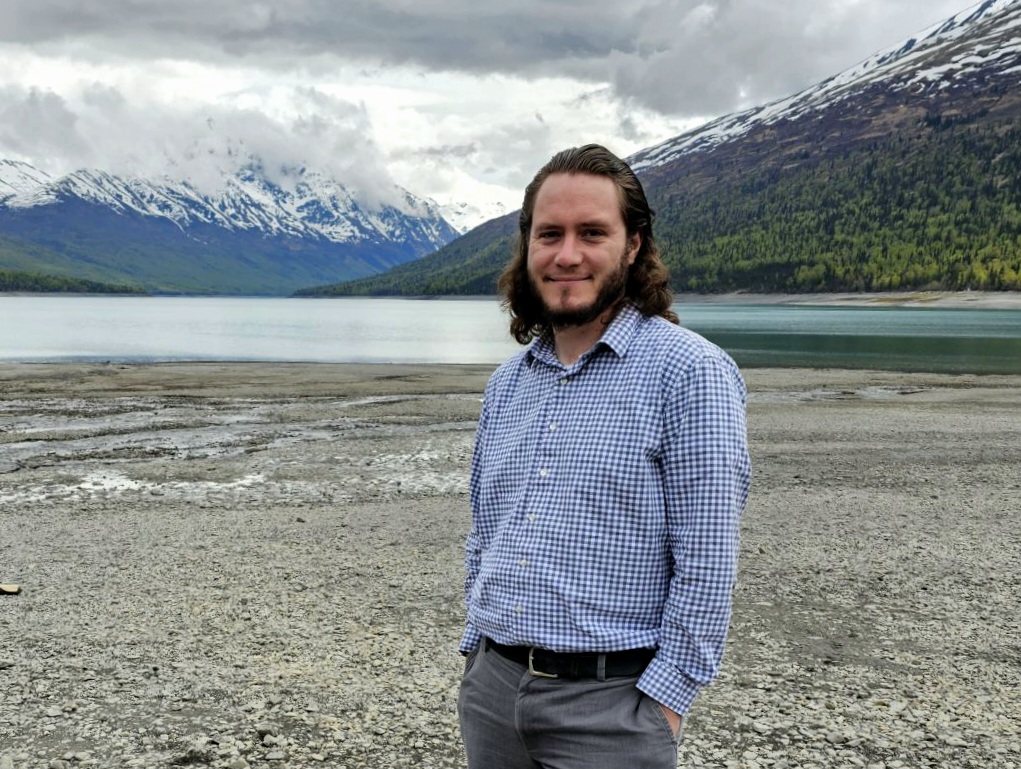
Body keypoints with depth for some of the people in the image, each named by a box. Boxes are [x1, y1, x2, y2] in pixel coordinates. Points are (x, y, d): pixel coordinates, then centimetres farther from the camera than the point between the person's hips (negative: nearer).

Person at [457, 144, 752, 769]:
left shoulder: (689, 372, -12)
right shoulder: (506, 385, 8)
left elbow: (706, 565, -14)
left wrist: (662, 703, -14)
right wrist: (479, 649, 11)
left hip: (611, 699, -6)